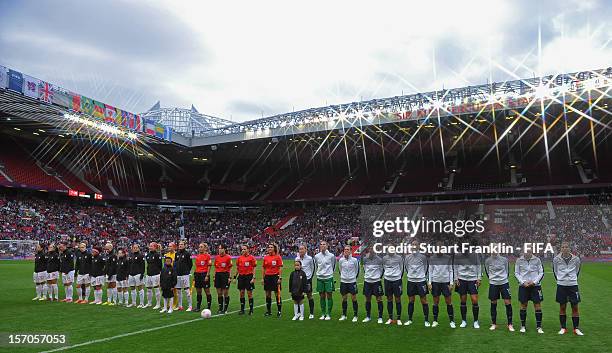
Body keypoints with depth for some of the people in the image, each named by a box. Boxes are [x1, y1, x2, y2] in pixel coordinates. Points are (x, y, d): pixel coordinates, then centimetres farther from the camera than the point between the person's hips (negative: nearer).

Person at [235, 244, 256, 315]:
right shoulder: (239, 258, 7)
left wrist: (253, 278, -10)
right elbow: (237, 268, 14)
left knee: (249, 293, 0)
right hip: (241, 276, 4)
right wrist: (235, 277, 8)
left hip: (249, 276, -4)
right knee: (242, 293, 6)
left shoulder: (251, 257, -4)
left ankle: (251, 310, 10)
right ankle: (242, 309, 15)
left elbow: (254, 268, -4)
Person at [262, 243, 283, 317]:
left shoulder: (278, 257, -5)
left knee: (277, 294, -1)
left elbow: (280, 268, -6)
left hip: (275, 276, -5)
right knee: (268, 294, 8)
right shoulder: (265, 257, 8)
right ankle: (268, 311, 19)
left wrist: (279, 278, -12)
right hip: (267, 276, 5)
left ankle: (279, 310, 8)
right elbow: (264, 268, 12)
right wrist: (263, 278, 9)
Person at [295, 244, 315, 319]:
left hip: (307, 279, -4)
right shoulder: (296, 259, 1)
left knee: (309, 296, 3)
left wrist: (310, 277, 3)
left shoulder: (309, 258, -10)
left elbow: (313, 268, 2)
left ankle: (311, 313, 11)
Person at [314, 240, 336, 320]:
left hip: (328, 278, -3)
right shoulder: (316, 256, 4)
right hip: (320, 278, 3)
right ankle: (323, 314, 16)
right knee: (322, 296, 7)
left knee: (329, 296, -1)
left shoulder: (331, 255, -4)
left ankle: (328, 314, 8)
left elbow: (334, 265, 10)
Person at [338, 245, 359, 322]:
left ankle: (355, 316, 11)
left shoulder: (354, 260, -7)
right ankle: (344, 315, 20)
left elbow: (357, 270, 7)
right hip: (343, 281, 2)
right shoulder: (341, 260, -1)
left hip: (352, 281, -2)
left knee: (354, 298, 1)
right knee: (344, 298, 9)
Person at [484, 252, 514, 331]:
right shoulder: (487, 261, -2)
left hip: (504, 283, 0)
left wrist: (504, 278, 11)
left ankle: (510, 324, 7)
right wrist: (492, 278, 11)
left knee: (508, 303, -4)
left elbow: (507, 271, 10)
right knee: (493, 303, 6)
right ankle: (493, 324, 18)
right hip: (493, 284, 1)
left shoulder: (504, 259, -3)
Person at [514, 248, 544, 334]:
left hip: (535, 285, 0)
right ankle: (523, 326, 17)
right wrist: (523, 282, -8)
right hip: (523, 286, 0)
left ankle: (539, 326, 9)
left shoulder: (537, 260, -1)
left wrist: (534, 282, -8)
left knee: (537, 305, -1)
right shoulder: (519, 260, -1)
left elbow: (541, 272, 4)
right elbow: (516, 273, 4)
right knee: (523, 305, 6)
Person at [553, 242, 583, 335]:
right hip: (561, 285, 0)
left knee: (575, 307, 2)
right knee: (562, 307, 5)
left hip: (573, 285, 0)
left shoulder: (576, 259, -3)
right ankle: (563, 328, 15)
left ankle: (576, 328, 13)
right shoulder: (556, 259, -3)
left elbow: (577, 270, 13)